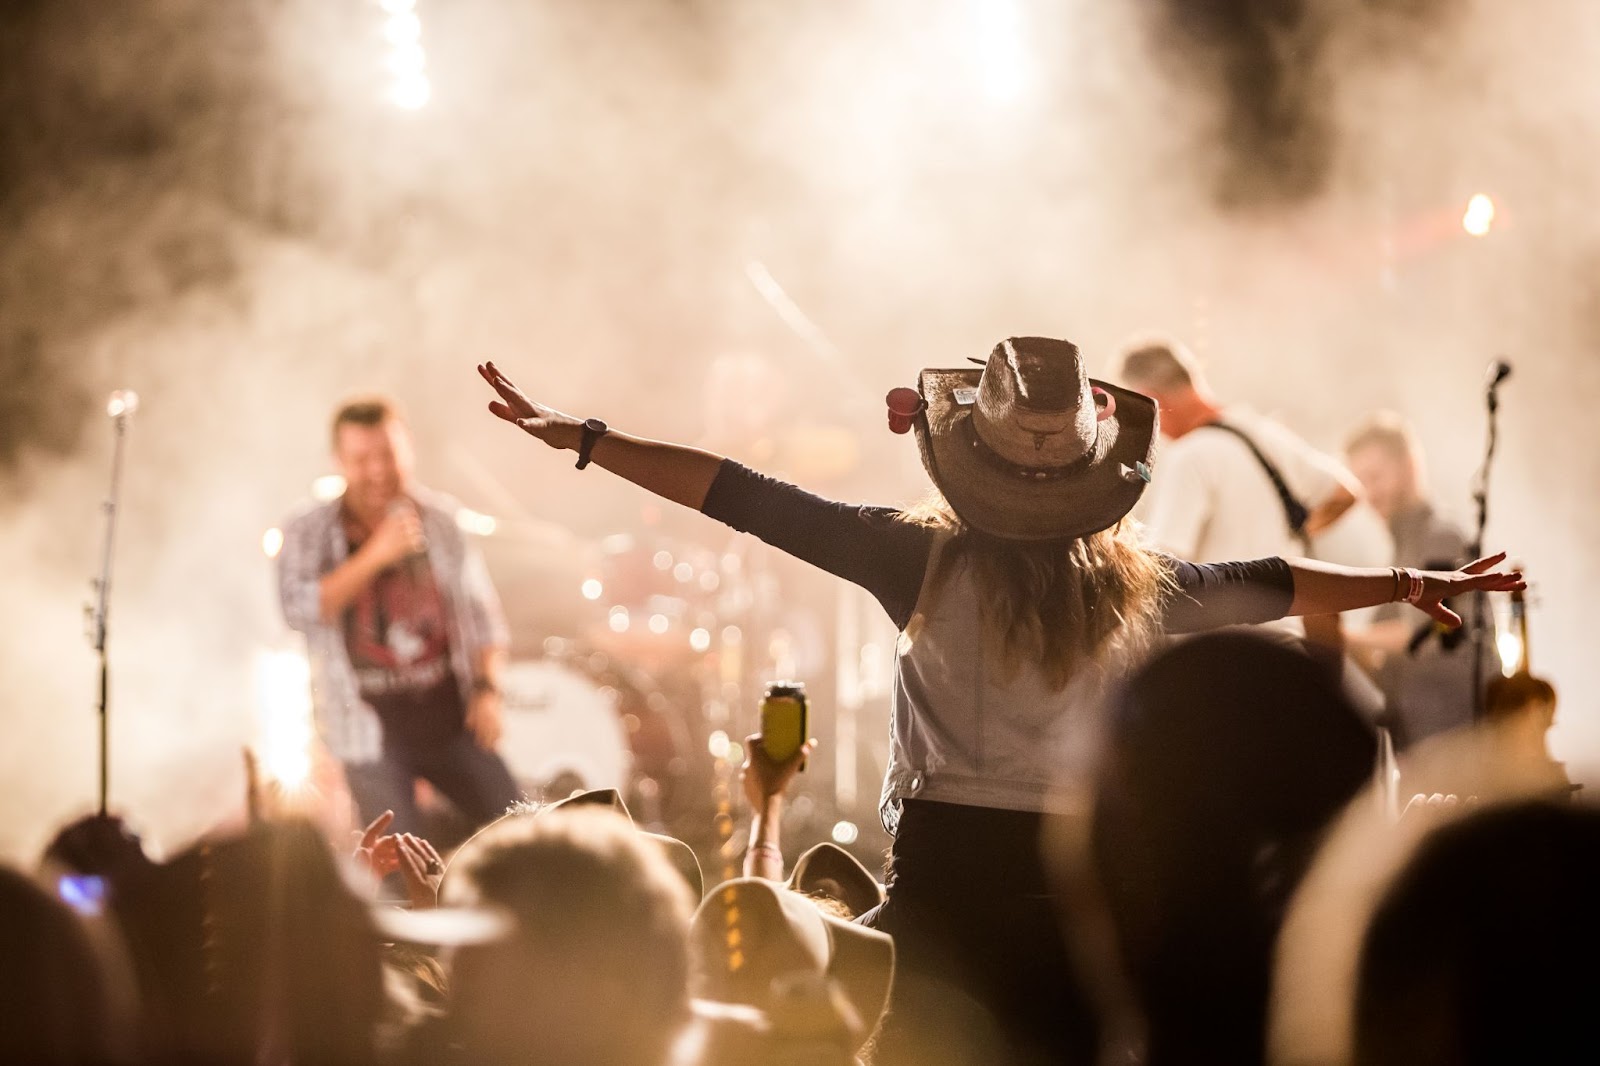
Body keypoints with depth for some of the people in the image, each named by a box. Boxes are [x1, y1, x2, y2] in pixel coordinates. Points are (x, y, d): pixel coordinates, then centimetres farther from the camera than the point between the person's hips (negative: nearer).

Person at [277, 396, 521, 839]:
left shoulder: (441, 519, 4)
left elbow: (481, 612, 9)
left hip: (453, 719, 3)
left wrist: (487, 688, -4)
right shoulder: (307, 533, -2)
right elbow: (300, 610, -18)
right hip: (373, 732, -3)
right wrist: (374, 556, -24)